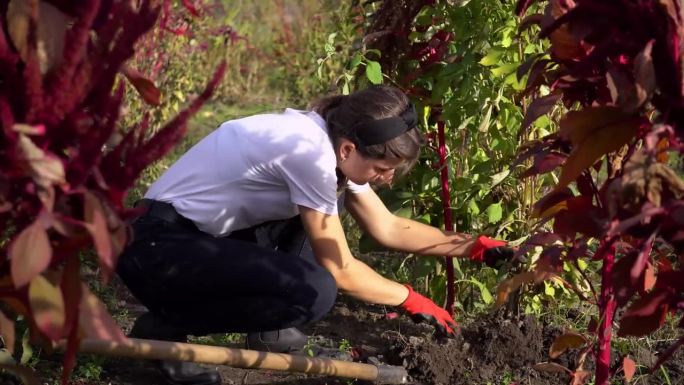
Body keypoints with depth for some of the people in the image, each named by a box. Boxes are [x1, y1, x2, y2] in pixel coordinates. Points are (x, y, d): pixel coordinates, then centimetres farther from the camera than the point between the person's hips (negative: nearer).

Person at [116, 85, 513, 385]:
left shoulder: (333, 140, 2)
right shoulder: (311, 151, -24)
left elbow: (388, 228, 13)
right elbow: (340, 271, -16)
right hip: (157, 246, -10)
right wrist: (410, 299, -3)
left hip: (202, 233, 10)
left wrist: (473, 246, 9)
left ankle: (266, 327, 13)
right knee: (315, 291, -24)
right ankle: (164, 329, -8)